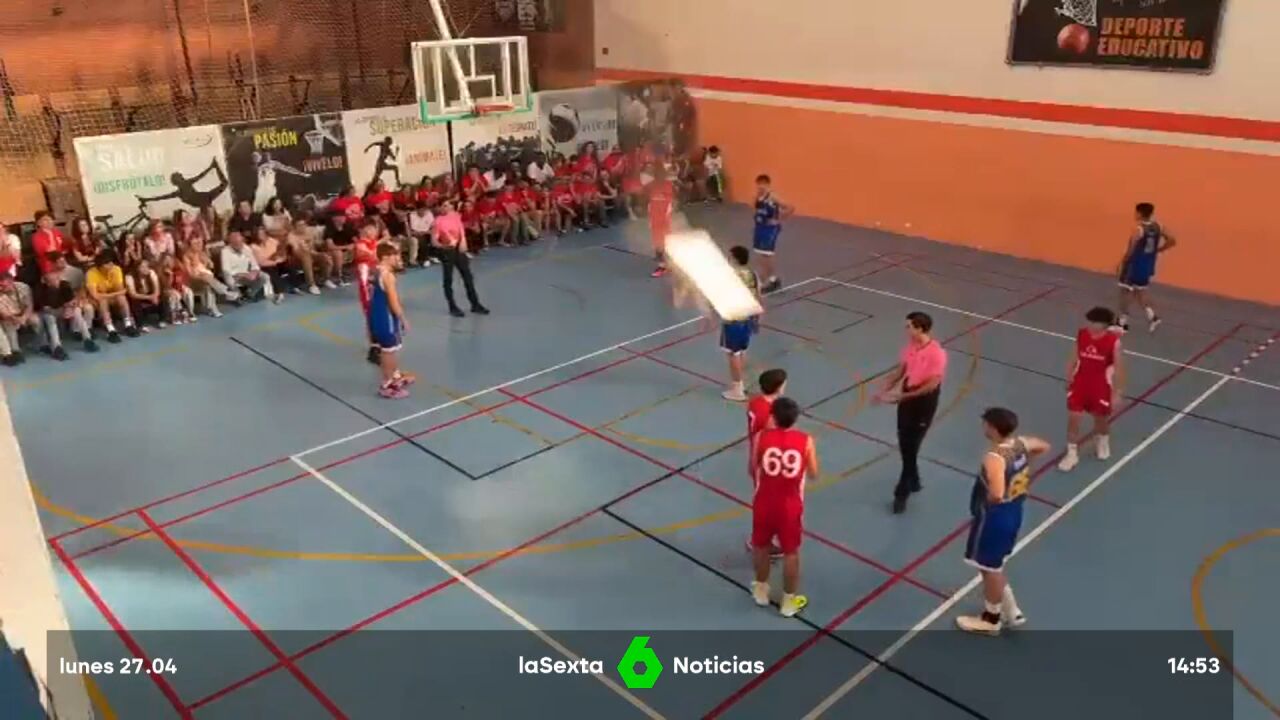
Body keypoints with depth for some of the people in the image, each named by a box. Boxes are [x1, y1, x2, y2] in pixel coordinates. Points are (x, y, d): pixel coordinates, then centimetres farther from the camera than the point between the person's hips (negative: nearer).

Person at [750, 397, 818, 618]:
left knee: (761, 546, 23)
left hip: (764, 503, 1)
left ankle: (761, 591, 41)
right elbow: (813, 475, -3)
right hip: (790, 506, -1)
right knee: (791, 552, 16)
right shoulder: (805, 441, -12)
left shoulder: (761, 437, -12)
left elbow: (753, 469, -1)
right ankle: (789, 601, 29)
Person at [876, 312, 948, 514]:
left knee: (911, 448, -3)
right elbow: (900, 371, 10)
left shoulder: (937, 353, -22)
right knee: (904, 445, 15)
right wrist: (884, 390, -2)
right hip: (906, 398, 7)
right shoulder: (910, 346, 1)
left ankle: (902, 493, 6)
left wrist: (903, 396, -20)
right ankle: (913, 481, 35)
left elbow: (932, 385, -22)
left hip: (924, 403, -7)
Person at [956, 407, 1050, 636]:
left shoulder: (994, 458, -31)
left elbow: (996, 494, -43)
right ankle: (1012, 611, 37)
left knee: (990, 570, 12)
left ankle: (991, 620, 30)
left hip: (994, 519, -9)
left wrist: (986, 499, -20)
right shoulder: (1021, 443, -5)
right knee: (994, 567, 26)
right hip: (1013, 514, 9)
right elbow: (1045, 447, 17)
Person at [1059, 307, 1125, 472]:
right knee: (1073, 418, -1)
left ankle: (1103, 442, 50)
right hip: (1080, 384, 2)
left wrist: (1116, 393, -9)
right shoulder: (1081, 334, -8)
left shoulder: (1113, 341, -18)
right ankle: (1072, 454, 13)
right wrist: (1069, 380, 10)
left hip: (1101, 387, -2)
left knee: (1101, 419, 18)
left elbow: (1118, 369, -11)